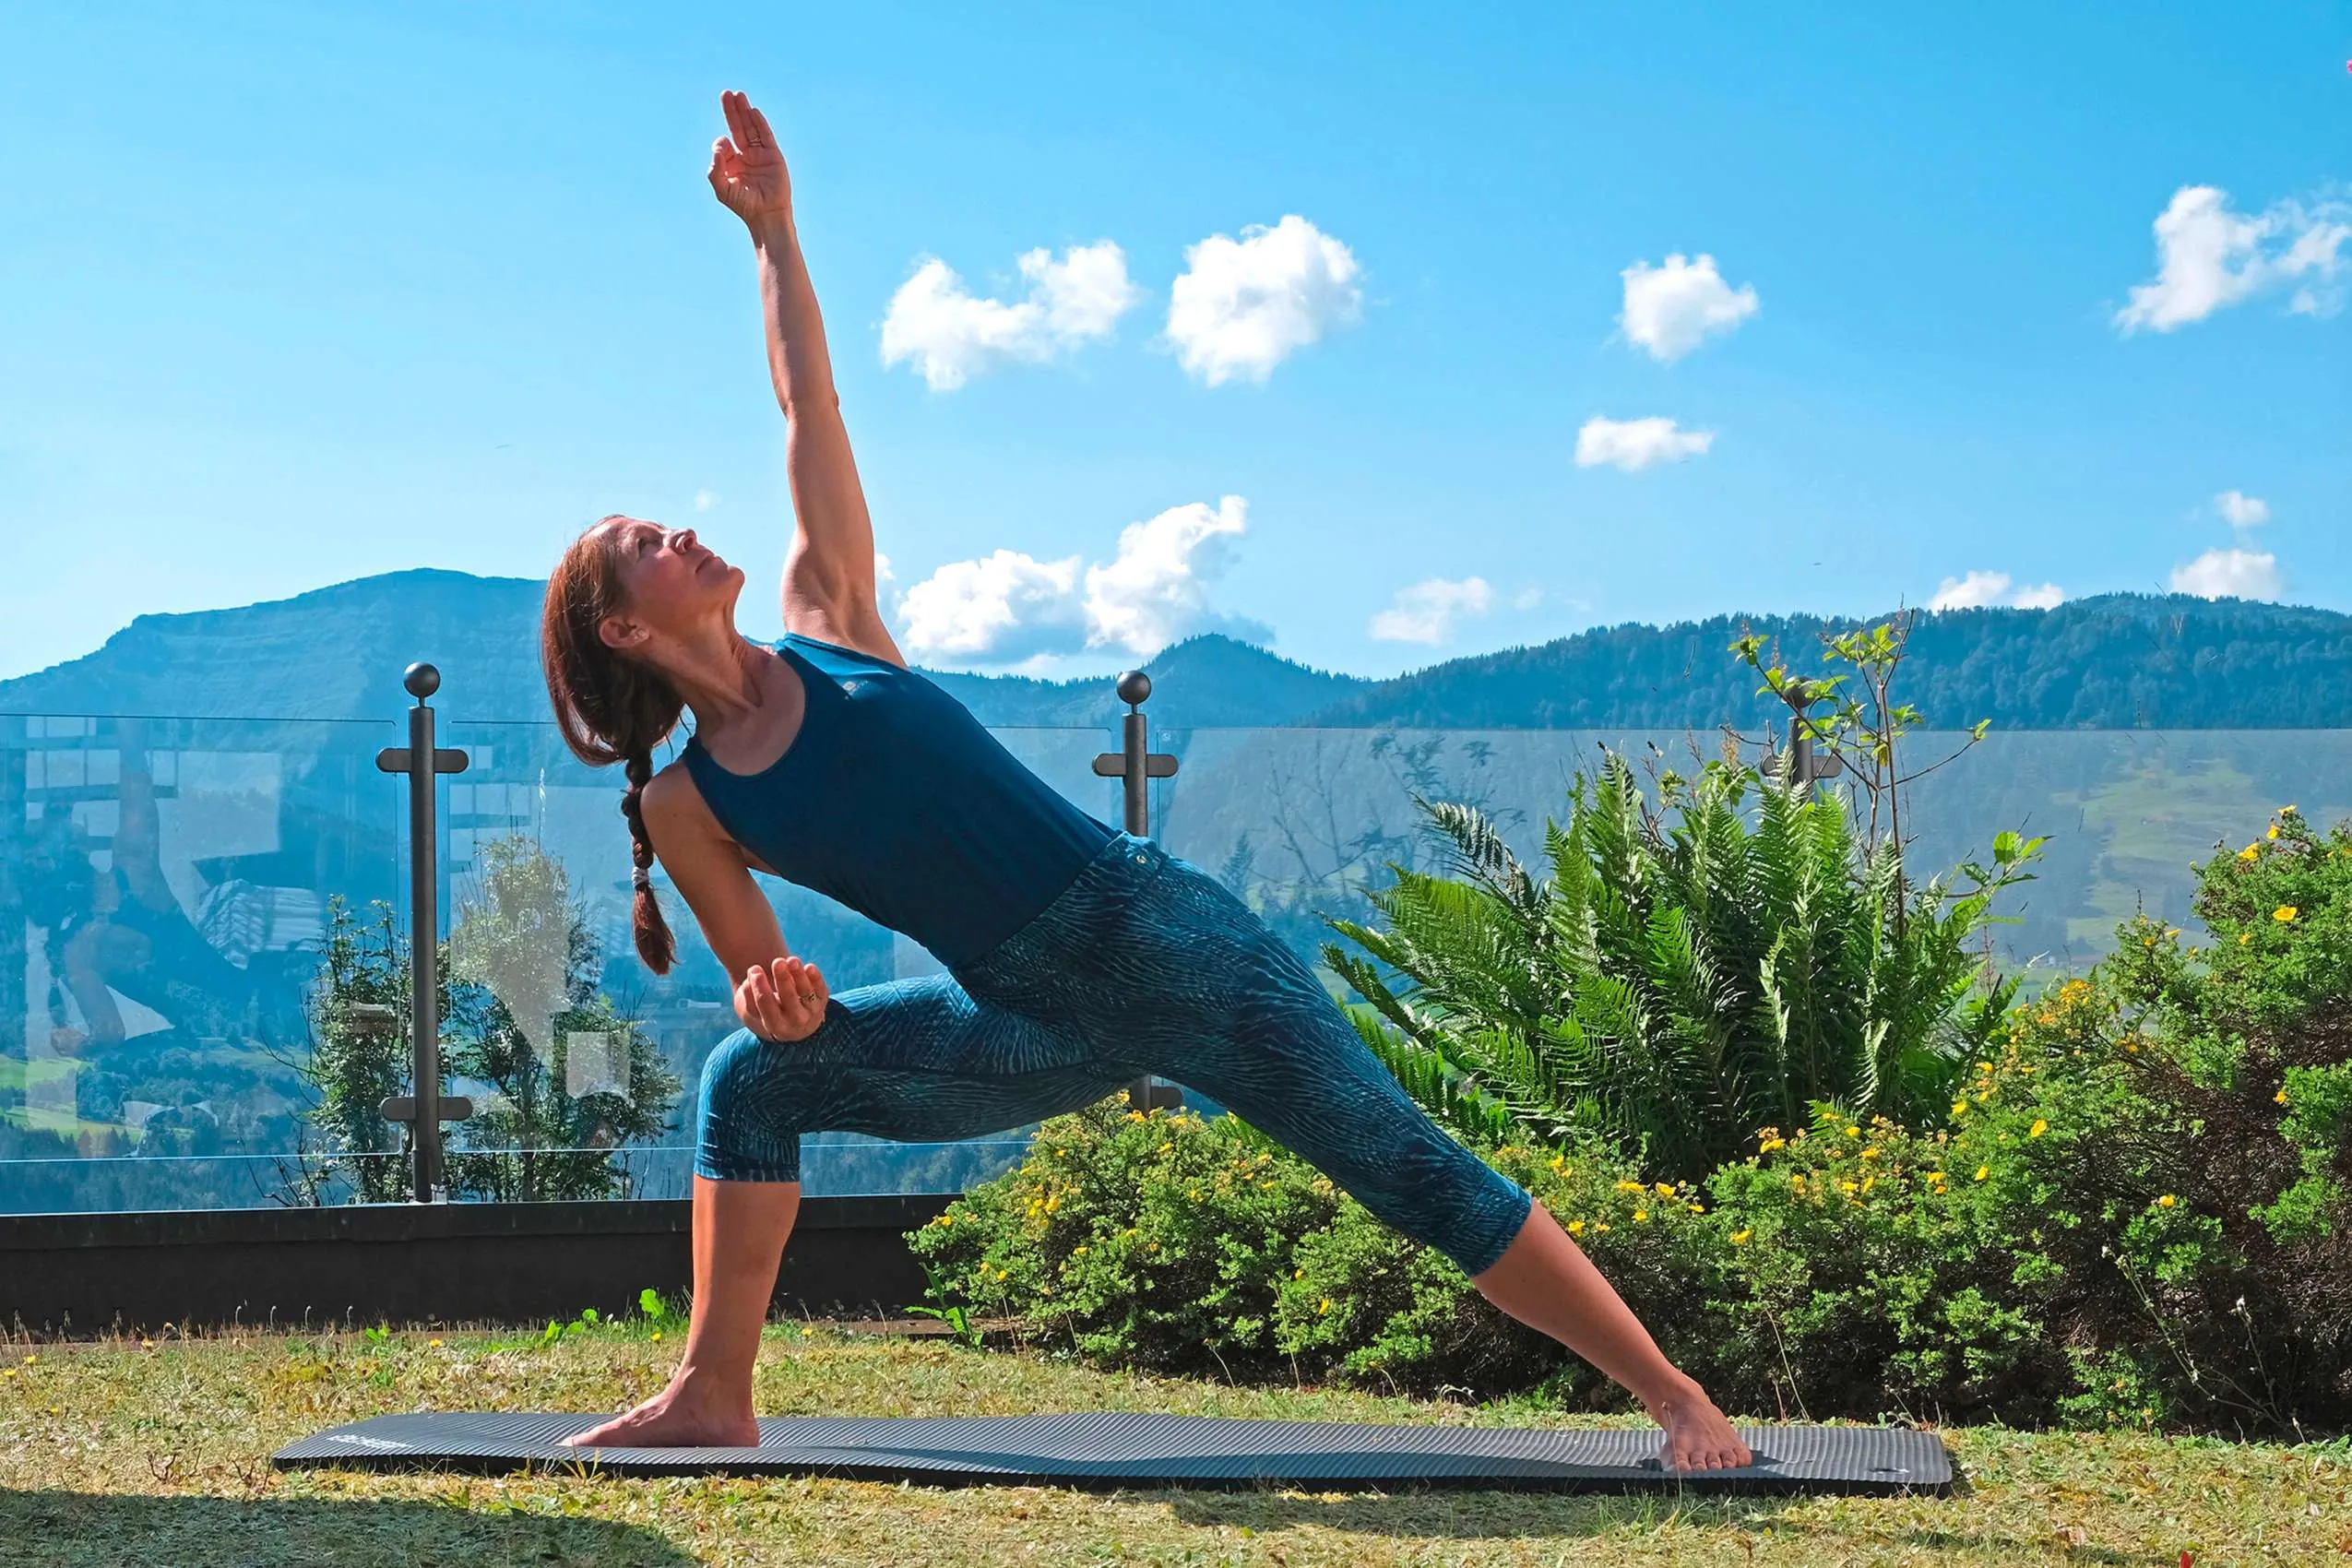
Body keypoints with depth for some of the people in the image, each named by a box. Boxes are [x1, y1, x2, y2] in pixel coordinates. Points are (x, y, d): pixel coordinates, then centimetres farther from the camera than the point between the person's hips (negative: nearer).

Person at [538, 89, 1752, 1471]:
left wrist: (774, 230, 1)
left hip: (1155, 930, -1)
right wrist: (781, 1003, -16)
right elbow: (770, 991, 6)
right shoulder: (684, 808, 1)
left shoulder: (827, 620, 3)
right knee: (753, 1079, -5)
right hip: (1037, 1030, 2)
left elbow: (810, 411, 4)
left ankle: (1679, 1400, -2)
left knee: (1415, 1171, -5)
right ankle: (713, 1397, 3)